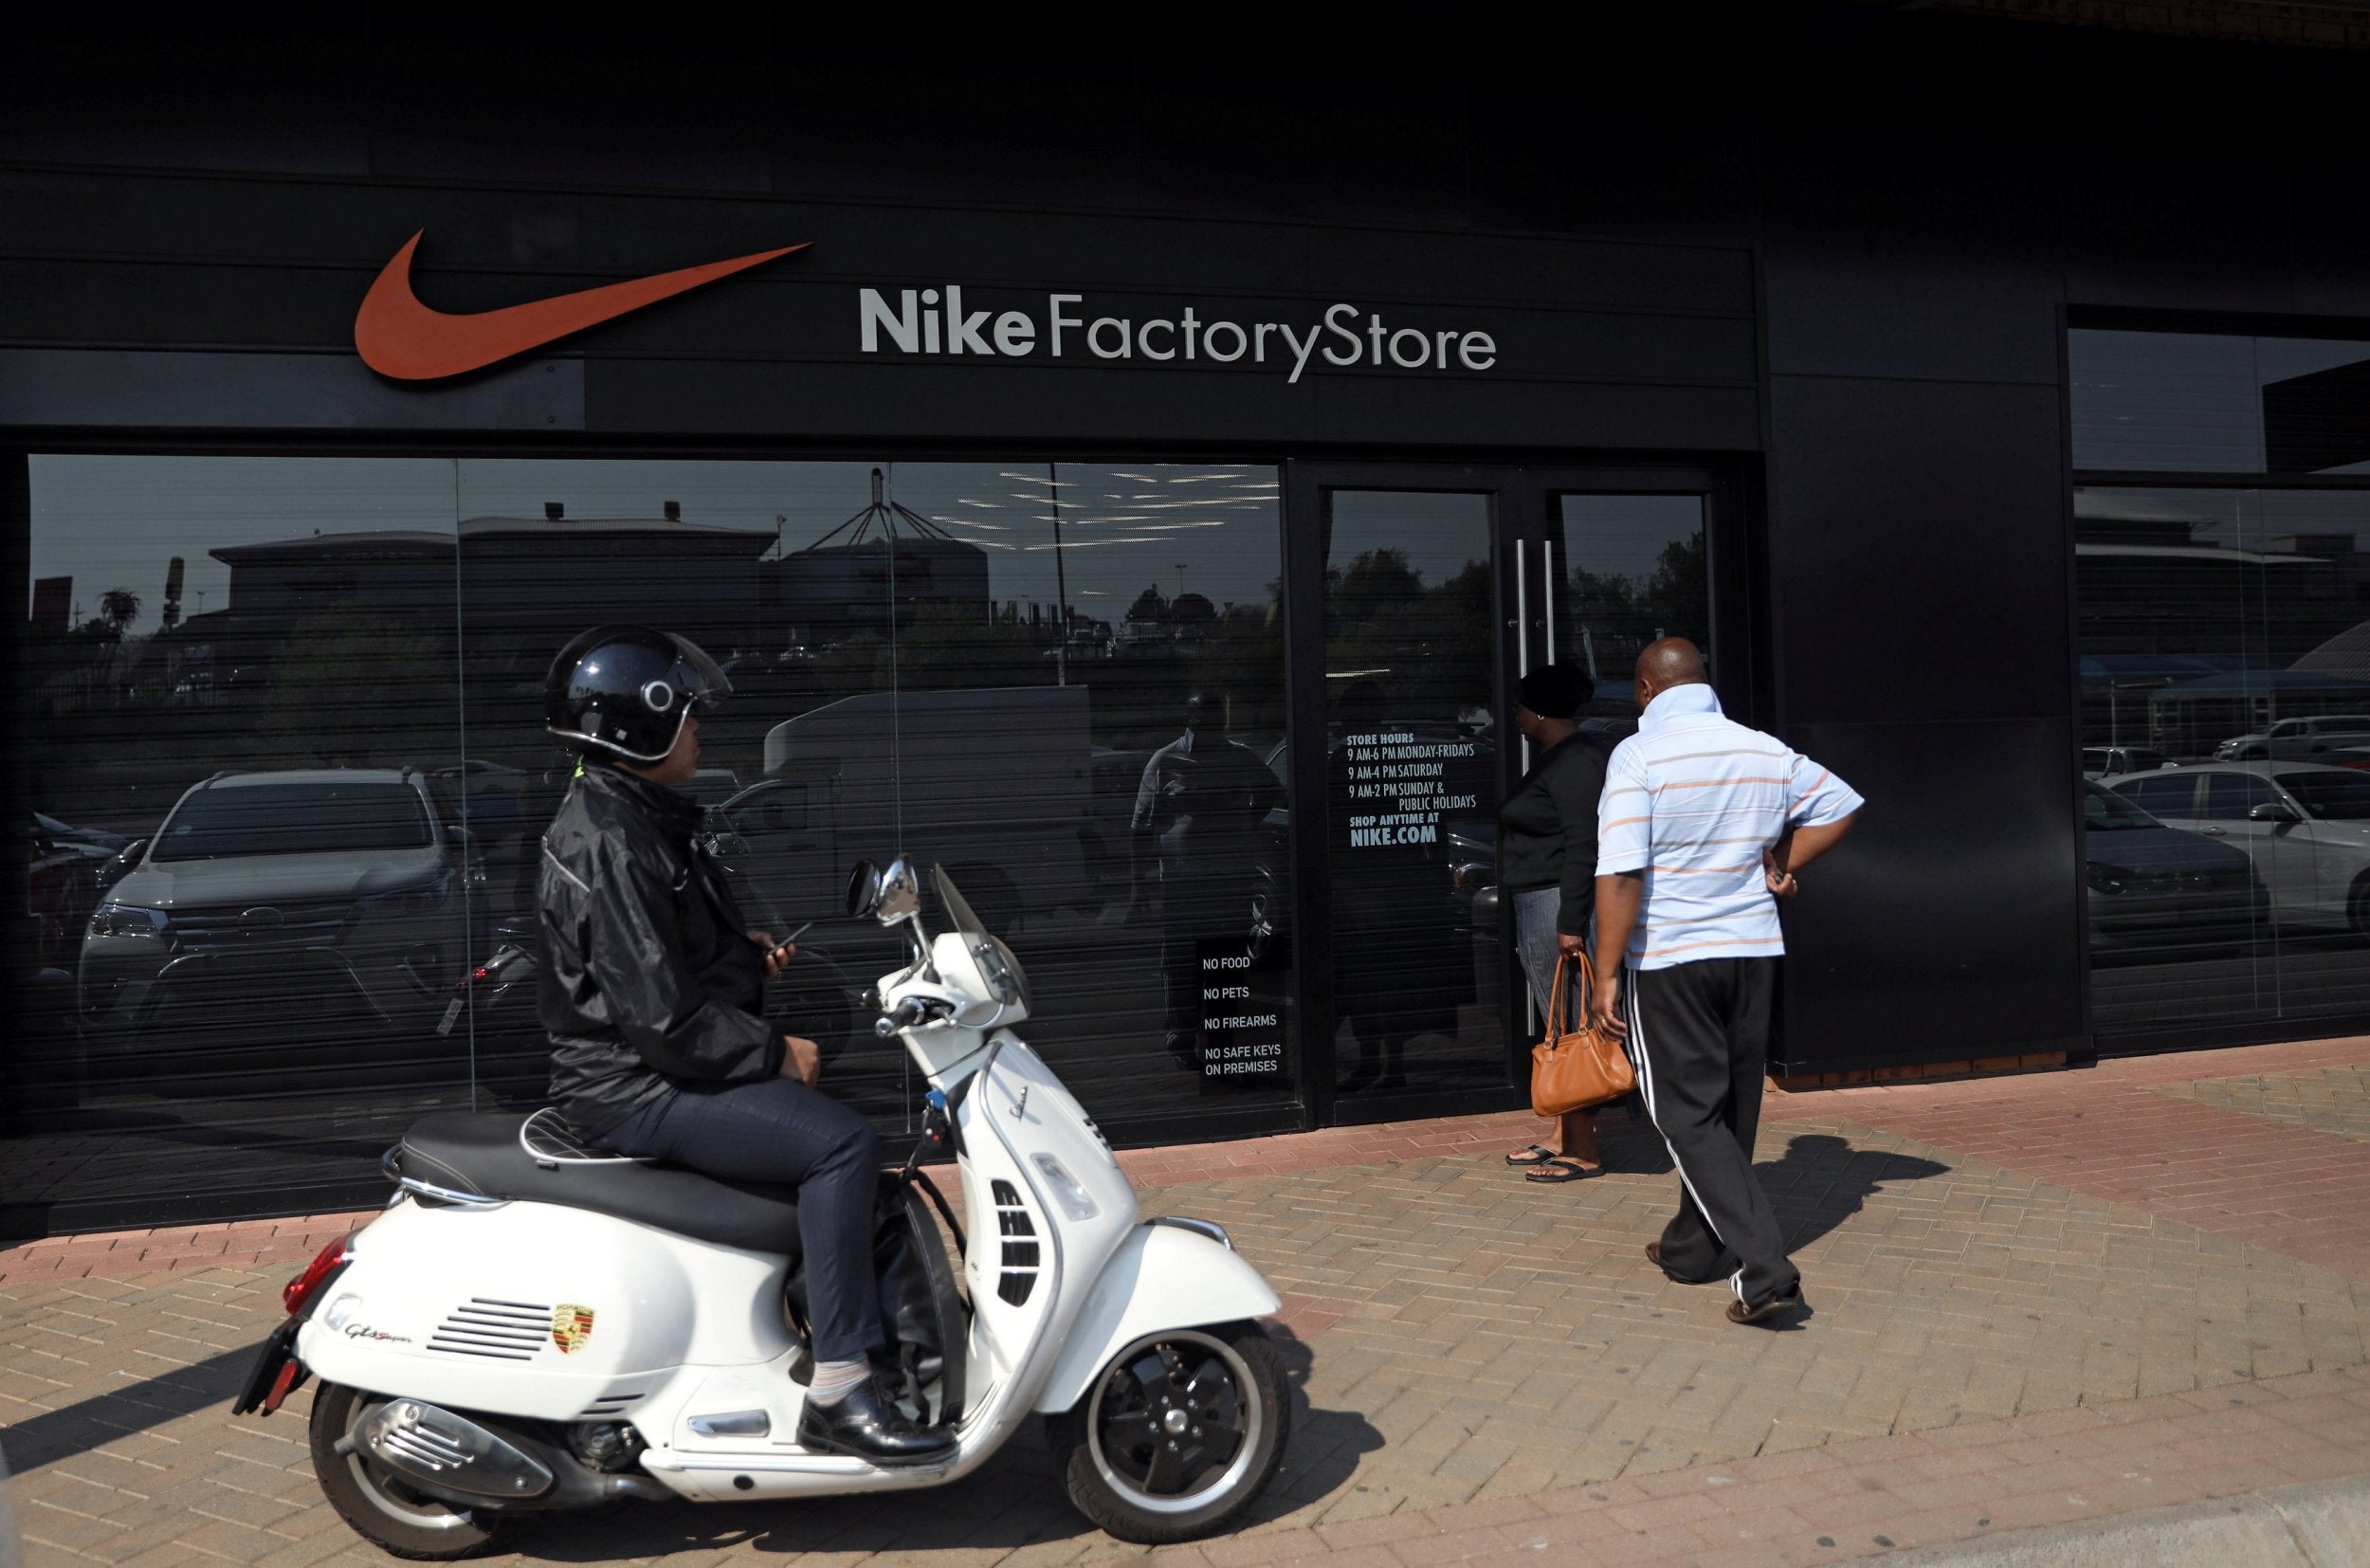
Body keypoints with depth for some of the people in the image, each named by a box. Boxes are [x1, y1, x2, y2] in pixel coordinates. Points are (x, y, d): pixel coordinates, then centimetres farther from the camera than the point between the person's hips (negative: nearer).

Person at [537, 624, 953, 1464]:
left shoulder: (641, 816, 13)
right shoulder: (608, 841, -20)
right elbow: (656, 1014, -25)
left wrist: (744, 951, 10)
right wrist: (774, 1054, -16)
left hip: (660, 1069, 11)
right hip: (634, 1088, -11)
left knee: (839, 1119, 18)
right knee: (841, 1144, -23)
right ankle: (837, 1392, -18)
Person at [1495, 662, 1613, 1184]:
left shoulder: (1573, 760, -16)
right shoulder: (1561, 756, 17)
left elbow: (1583, 846, -23)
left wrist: (1570, 922, -26)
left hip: (1560, 906, -11)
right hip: (1541, 906, 11)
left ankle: (1583, 1152, 1)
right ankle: (1562, 1137, 23)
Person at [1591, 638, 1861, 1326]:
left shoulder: (1639, 754, -14)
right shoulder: (1765, 752, 3)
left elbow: (1621, 872, -20)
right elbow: (1840, 804, 15)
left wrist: (1607, 973, -16)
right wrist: (1782, 867, 15)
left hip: (1669, 960, -6)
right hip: (1752, 951, 6)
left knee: (1690, 1115, 1)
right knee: (1731, 1108, 17)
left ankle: (1765, 1269, -9)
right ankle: (1693, 1248, 32)